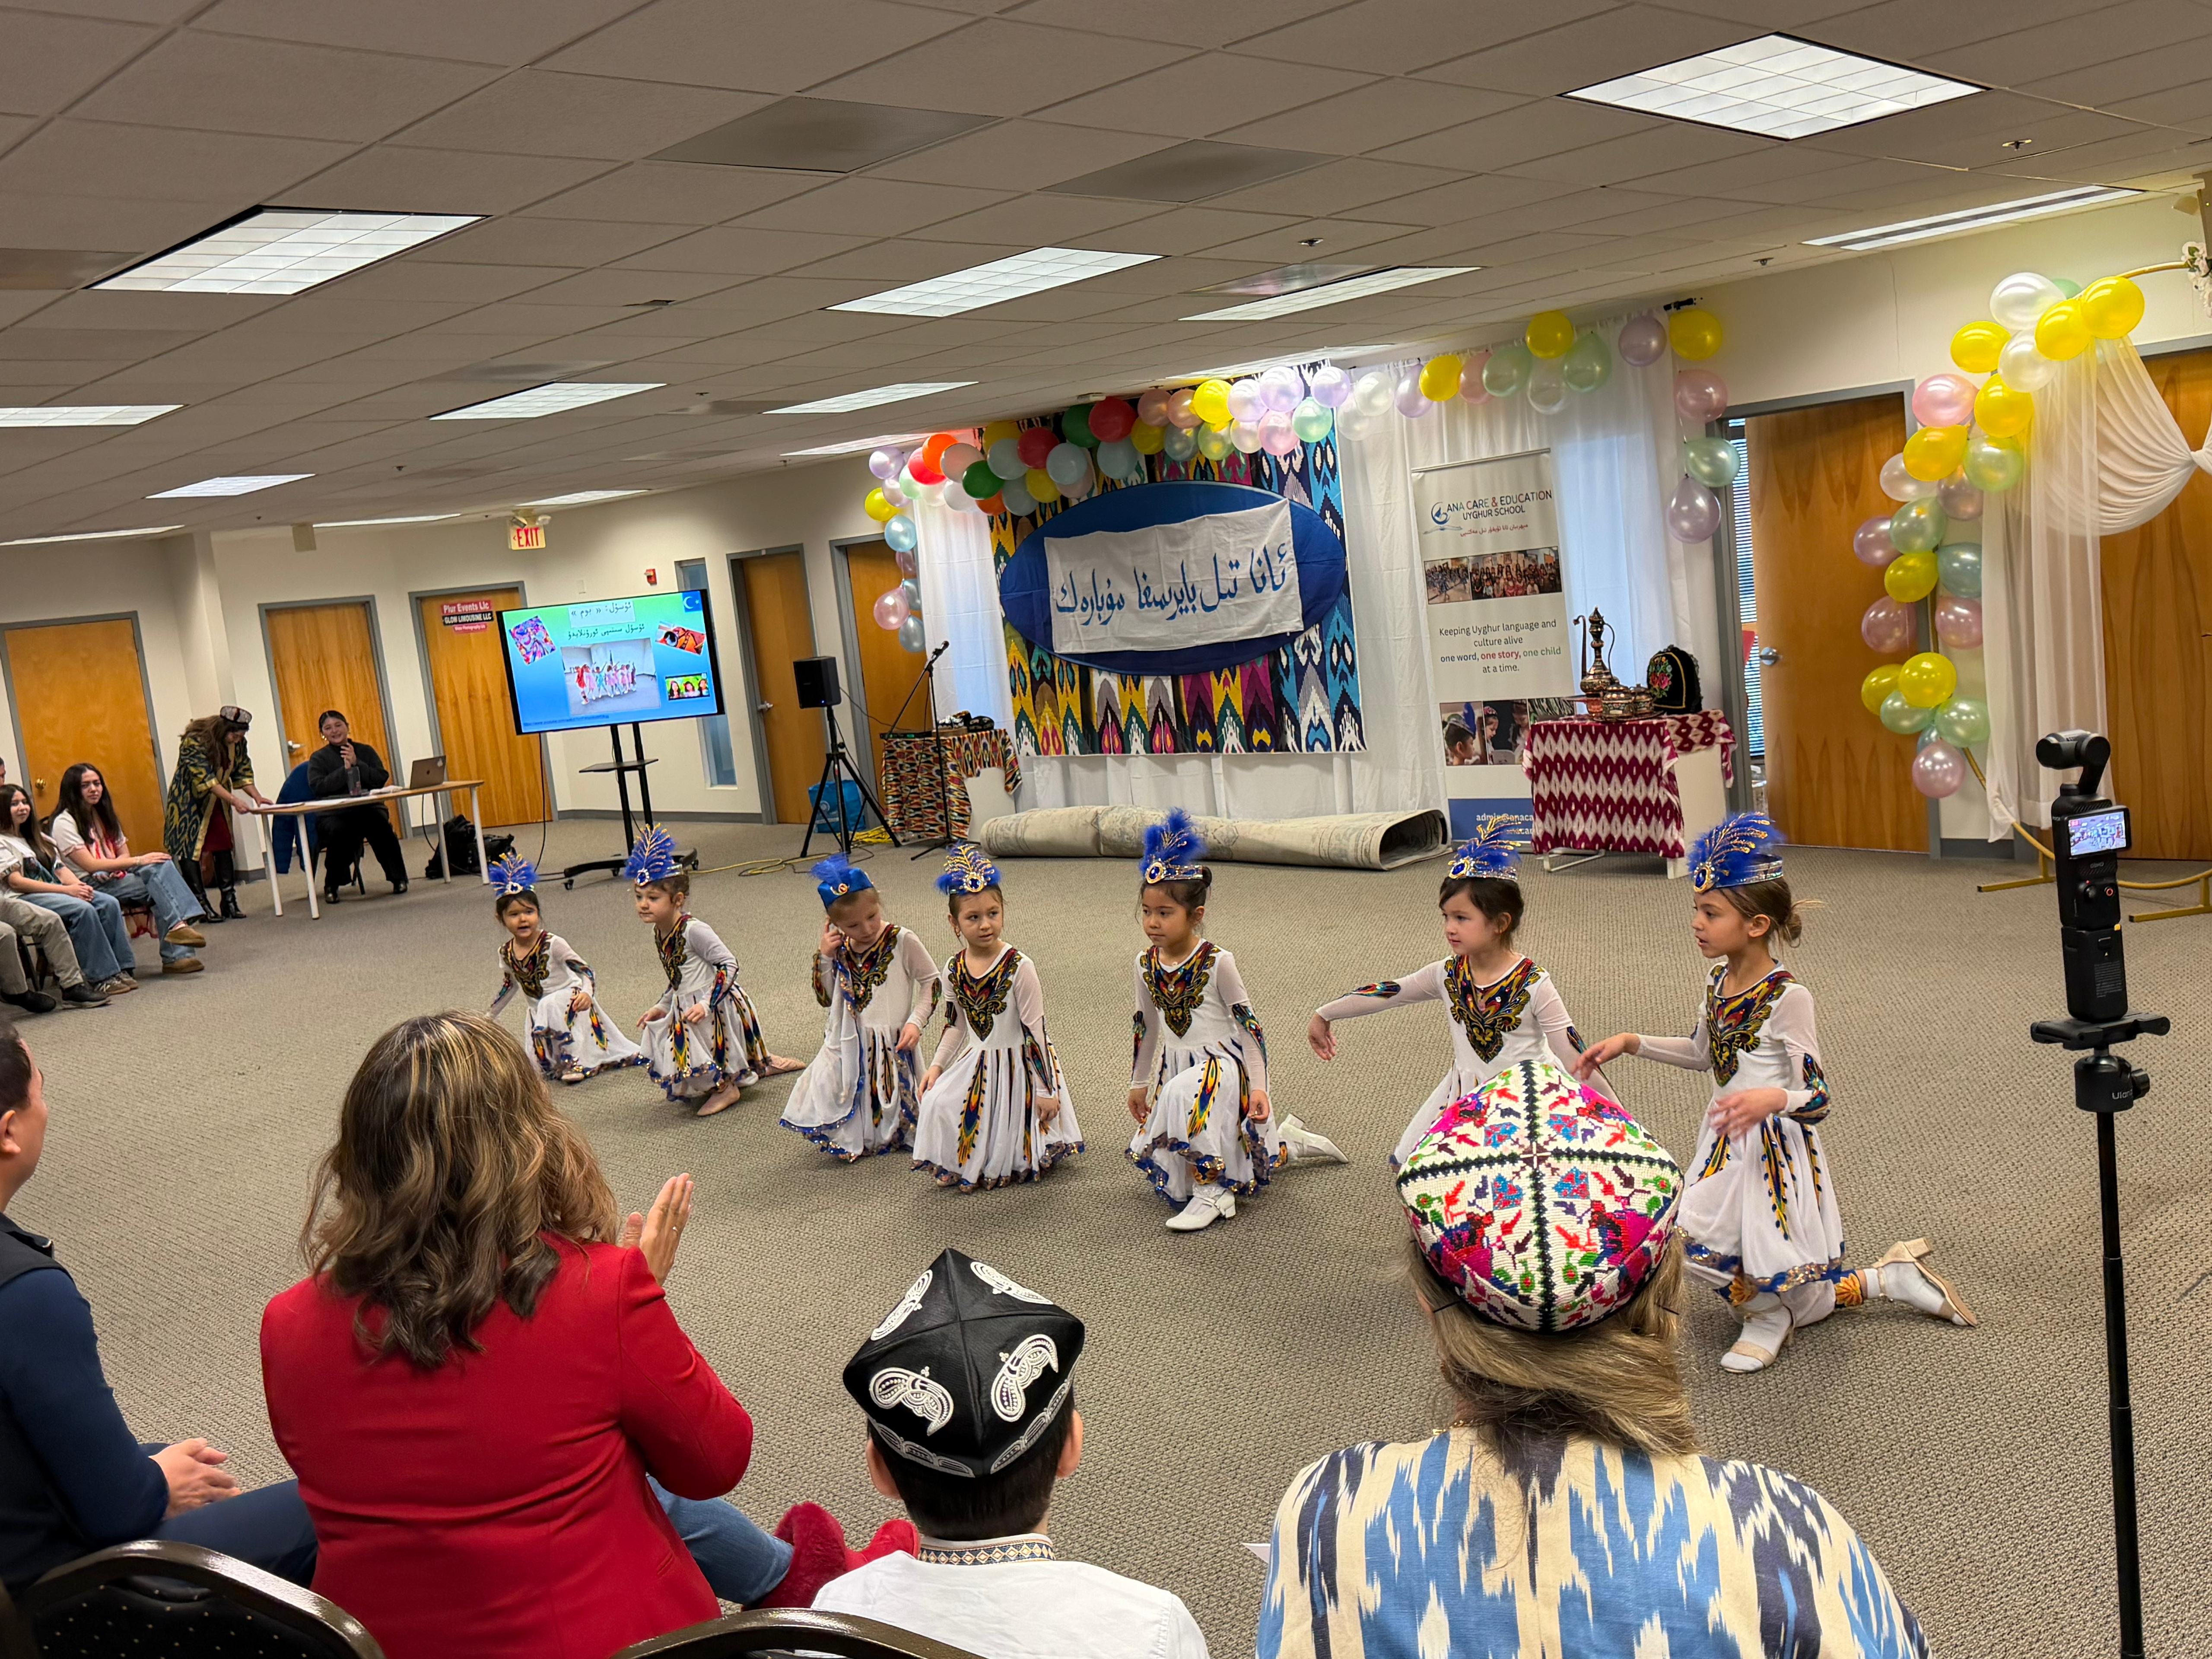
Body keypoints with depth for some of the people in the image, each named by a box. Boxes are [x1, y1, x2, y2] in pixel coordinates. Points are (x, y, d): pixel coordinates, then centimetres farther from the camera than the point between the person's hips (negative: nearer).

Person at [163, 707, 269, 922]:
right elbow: (205, 779, -32)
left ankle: (229, 903, 2)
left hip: (216, 803, 6)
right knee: (190, 851, -6)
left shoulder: (237, 743, -7)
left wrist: (257, 797, -15)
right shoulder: (194, 742, -27)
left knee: (224, 847, 0)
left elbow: (242, 773, 1)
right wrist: (235, 801, -38)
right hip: (189, 803, -6)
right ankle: (202, 907, -5)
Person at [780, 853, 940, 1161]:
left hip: (891, 1045, -4)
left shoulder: (902, 942, -9)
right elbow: (826, 998, 9)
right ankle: (848, 1138, 17)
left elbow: (931, 982, -2)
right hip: (847, 1045, 4)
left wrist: (915, 1021, -14)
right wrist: (823, 957, -3)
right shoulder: (840, 950, 3)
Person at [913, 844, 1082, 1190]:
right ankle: (958, 1165, 10)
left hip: (1018, 1065, -5)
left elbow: (1035, 1031, -16)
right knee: (938, 1103, -15)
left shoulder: (1019, 968, -19)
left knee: (1007, 1150, -5)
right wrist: (937, 1065, -1)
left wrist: (1044, 1090, -14)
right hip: (975, 1065, 5)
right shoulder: (954, 970, -3)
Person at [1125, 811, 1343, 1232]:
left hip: (1222, 1065, -7)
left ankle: (1214, 1194, -24)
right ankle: (1289, 1141, 30)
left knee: (1185, 1094, -41)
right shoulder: (1146, 964, 0)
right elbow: (1147, 1027, 14)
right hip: (1175, 1068, 7)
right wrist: (1139, 1082, 19)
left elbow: (1248, 1025, -12)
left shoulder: (1217, 962, -16)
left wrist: (1257, 1086, -17)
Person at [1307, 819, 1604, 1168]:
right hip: (1464, 1099, 5)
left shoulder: (1533, 985, -16)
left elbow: (1574, 1054, -13)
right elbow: (1384, 993, 5)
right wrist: (1324, 1016, 14)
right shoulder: (1447, 976, -3)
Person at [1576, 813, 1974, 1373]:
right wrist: (1630, 1043, 14)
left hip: (1776, 1148, -8)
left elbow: (1818, 1098, -18)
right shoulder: (1718, 983, 2)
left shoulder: (1787, 997, -20)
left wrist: (1773, 1098, -39)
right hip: (1729, 1144, 8)